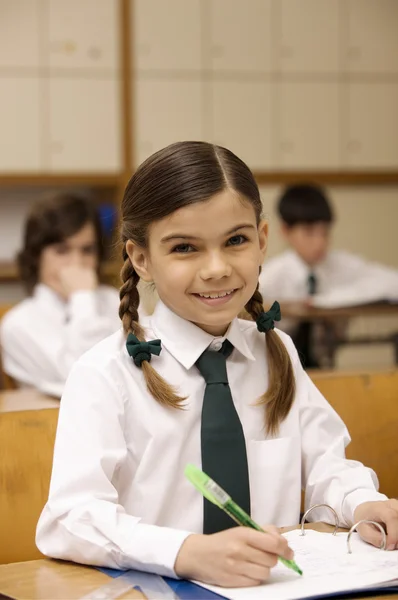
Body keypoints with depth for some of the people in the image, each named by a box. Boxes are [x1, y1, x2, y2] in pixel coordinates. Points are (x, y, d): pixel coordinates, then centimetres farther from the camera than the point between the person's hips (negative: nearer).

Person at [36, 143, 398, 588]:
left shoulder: (277, 354, 10)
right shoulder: (106, 374, -8)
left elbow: (323, 463, 13)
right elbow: (70, 519, -19)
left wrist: (362, 504, -10)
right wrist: (189, 553, -35)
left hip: (274, 586, 7)